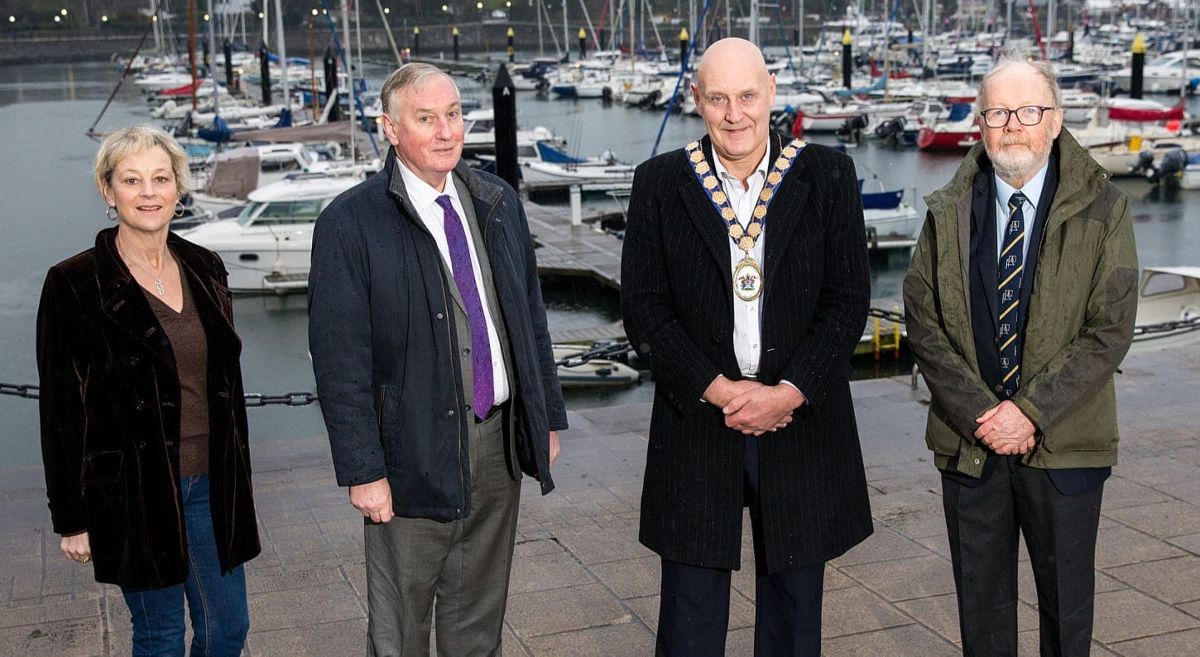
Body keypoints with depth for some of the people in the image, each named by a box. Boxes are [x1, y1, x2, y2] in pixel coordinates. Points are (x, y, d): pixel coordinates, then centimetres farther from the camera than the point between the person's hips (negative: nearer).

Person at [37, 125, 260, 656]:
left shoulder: (204, 269, 5)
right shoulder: (74, 285, -10)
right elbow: (62, 410, -8)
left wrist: (236, 476, 13)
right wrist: (72, 518, -8)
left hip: (211, 484, 5)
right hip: (135, 490, -4)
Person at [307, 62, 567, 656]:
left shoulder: (498, 204, 6)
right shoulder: (350, 223, -12)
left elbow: (531, 317, 13)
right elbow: (339, 358, -13)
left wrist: (548, 416, 12)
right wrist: (362, 470, -15)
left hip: (501, 443, 5)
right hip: (416, 455, -5)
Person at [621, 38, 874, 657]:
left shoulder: (827, 175, 0)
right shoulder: (659, 182, 0)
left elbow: (849, 299, -2)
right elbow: (643, 306, -3)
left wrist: (790, 392, -13)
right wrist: (717, 390, -13)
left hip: (802, 420, 1)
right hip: (697, 418, 0)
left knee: (795, 606, 13)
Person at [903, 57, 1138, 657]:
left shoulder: (1102, 209, -5)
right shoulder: (948, 212, 2)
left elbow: (1110, 330, -9)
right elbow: (923, 320, -2)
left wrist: (1032, 414, -16)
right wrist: (978, 412, -12)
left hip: (1064, 447, -1)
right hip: (969, 443, 2)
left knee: (1067, 606, 13)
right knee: (980, 605, 13)